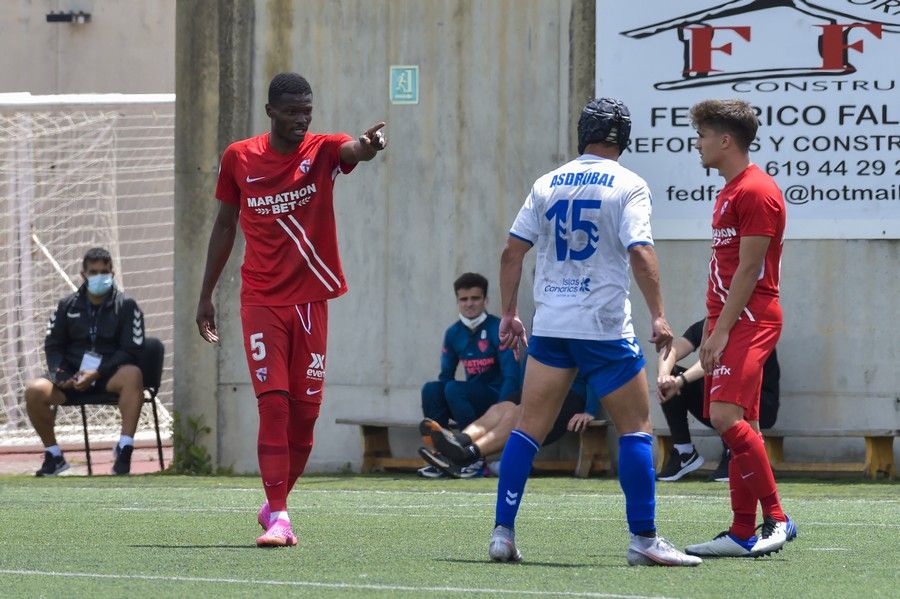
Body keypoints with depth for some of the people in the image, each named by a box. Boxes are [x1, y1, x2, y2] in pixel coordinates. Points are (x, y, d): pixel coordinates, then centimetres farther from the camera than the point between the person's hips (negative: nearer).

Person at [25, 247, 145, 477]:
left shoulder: (126, 306, 3)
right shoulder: (67, 306, 12)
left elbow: (131, 351, -5)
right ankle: (53, 455, -7)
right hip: (71, 375, 3)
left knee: (133, 375, -37)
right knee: (34, 391, -26)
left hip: (108, 376, -3)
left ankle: (124, 448, -35)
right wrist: (61, 374, -9)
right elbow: (52, 346, 13)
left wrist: (97, 373, -18)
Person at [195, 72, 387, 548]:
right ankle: (277, 516, -12)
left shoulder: (322, 150, -2)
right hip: (261, 301, -1)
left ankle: (275, 505, 23)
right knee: (273, 404, -12)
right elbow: (225, 225, 13)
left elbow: (352, 150, -26)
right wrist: (206, 294, 13)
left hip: (311, 300, 1)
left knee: (305, 412, 4)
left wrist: (368, 147, -51)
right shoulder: (239, 158, 2)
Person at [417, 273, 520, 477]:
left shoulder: (497, 329, -11)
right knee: (431, 389, -19)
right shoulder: (454, 333, 6)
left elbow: (511, 375, -17)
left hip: (496, 397, -5)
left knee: (454, 389, -30)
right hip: (472, 399, 5)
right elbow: (446, 375, 11)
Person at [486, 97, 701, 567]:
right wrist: (658, 316, -11)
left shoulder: (548, 184, 10)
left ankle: (502, 533, 1)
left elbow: (512, 251, 9)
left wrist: (508, 313, 16)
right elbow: (640, 252, -14)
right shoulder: (627, 186, -3)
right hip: (604, 328, -4)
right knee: (636, 428, 3)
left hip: (549, 325, 4)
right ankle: (643, 540, -1)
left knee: (529, 428, 6)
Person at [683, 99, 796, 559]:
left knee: (726, 415, -22)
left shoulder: (757, 192, -12)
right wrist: (710, 332, 20)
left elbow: (748, 269, -17)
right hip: (728, 322, 10)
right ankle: (744, 534, 9)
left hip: (749, 321, -10)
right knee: (740, 426, 8)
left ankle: (776, 519, -17)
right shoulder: (728, 193, 19)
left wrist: (722, 330, -19)